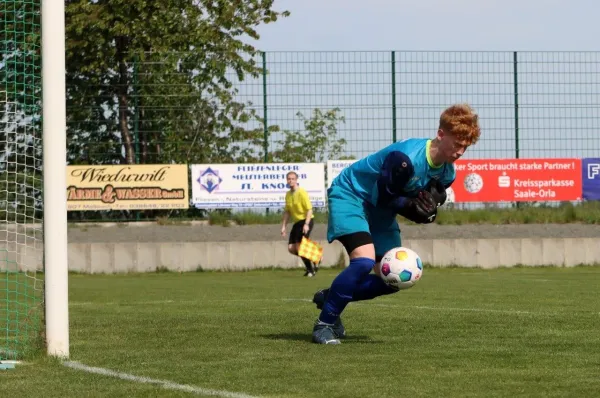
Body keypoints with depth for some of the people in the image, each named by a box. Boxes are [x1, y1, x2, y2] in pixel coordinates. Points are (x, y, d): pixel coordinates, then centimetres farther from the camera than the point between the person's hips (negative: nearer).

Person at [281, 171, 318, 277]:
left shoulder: (301, 192, -13)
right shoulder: (288, 194, 10)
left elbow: (309, 209, -17)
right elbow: (287, 211, 19)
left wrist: (306, 224, -24)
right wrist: (284, 226, 14)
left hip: (306, 221, -8)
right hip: (297, 222, 8)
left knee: (299, 247, -15)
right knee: (291, 248, 1)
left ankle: (310, 269, 1)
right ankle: (312, 261, 18)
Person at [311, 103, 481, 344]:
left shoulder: (446, 173, -7)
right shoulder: (407, 159, -33)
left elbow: (427, 198, 3)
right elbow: (382, 198, -24)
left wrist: (427, 207, -20)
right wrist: (413, 207, -28)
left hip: (379, 210, 8)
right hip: (349, 195, -8)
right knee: (365, 260, -29)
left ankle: (330, 298, 22)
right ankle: (324, 323, -14)